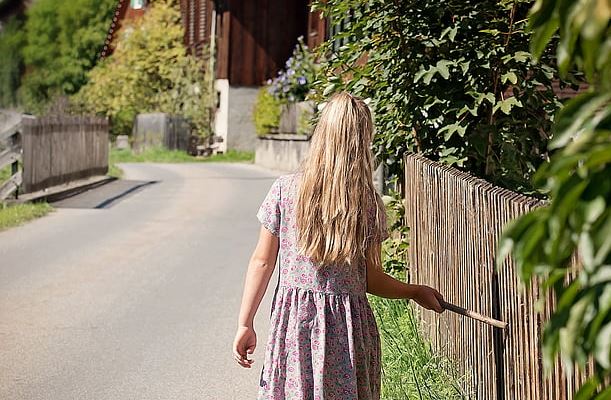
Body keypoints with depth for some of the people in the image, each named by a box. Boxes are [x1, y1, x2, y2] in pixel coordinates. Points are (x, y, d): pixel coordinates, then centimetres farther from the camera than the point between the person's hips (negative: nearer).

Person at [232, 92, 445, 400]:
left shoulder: (284, 189, -6)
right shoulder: (369, 204, -6)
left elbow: (262, 262, -2)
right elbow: (371, 280, -1)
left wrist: (245, 324, 5)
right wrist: (416, 292, 17)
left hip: (292, 319, 0)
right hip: (348, 325, 0)